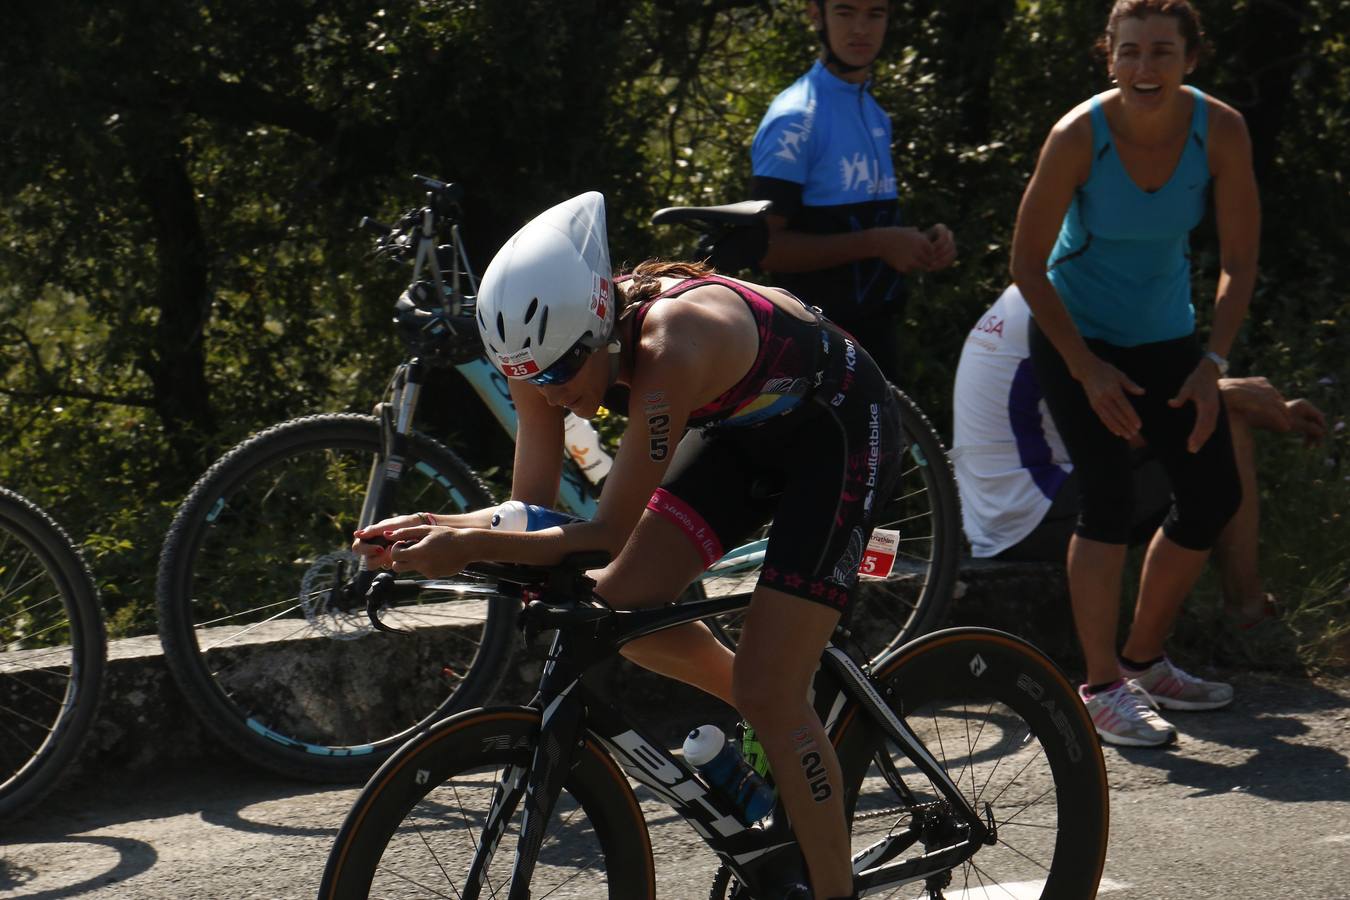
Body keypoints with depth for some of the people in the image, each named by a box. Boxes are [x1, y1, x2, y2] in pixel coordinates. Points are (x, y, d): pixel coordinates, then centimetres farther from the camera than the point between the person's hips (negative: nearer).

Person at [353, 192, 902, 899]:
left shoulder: (670, 351, -39)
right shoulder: (550, 344, -18)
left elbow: (609, 534, -34)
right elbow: (532, 507, -14)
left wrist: (471, 547, -41)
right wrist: (439, 529, -31)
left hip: (840, 426, -8)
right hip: (747, 424, 8)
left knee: (768, 693, -13)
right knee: (621, 610, -5)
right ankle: (784, 722, 19)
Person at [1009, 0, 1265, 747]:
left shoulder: (1220, 131, -16)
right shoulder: (1079, 136, -24)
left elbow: (1239, 260, -7)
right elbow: (1027, 265, -16)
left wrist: (1212, 363, -15)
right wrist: (1088, 371, -17)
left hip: (1165, 337, 4)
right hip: (1076, 337, -4)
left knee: (1213, 495, 3)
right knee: (1107, 496, -16)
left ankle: (1142, 659, 23)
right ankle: (1100, 690, -6)